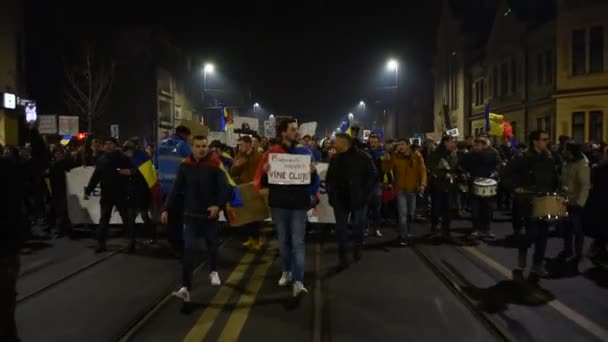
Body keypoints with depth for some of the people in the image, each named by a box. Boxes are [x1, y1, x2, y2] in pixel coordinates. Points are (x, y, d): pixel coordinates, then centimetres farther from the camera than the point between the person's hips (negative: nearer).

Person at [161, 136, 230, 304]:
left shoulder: (215, 165, -9)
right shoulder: (185, 166, -3)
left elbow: (225, 188, -14)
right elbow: (176, 189, 1)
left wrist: (218, 205, -27)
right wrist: (166, 209, -3)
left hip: (210, 214, 0)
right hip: (190, 215, 0)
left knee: (212, 245, 18)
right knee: (189, 249, -9)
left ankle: (213, 271, 45)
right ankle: (186, 287, -7)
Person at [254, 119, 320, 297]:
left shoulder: (305, 151, 0)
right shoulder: (272, 152, -1)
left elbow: (313, 181, 3)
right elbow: (261, 181, -1)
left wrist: (313, 172, -19)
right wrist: (265, 172, -23)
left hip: (299, 204, -1)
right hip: (278, 204, 1)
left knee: (298, 242, -3)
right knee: (283, 241, 15)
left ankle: (298, 281, -4)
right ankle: (286, 272, 33)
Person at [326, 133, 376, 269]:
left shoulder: (362, 157, -8)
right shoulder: (335, 159, 7)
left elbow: (373, 175, -6)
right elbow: (329, 178, 16)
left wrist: (366, 194, -10)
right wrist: (331, 194, 5)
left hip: (358, 199, -3)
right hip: (340, 200, 4)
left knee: (358, 226, 11)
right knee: (341, 228, 3)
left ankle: (357, 248, 36)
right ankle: (343, 257, 11)